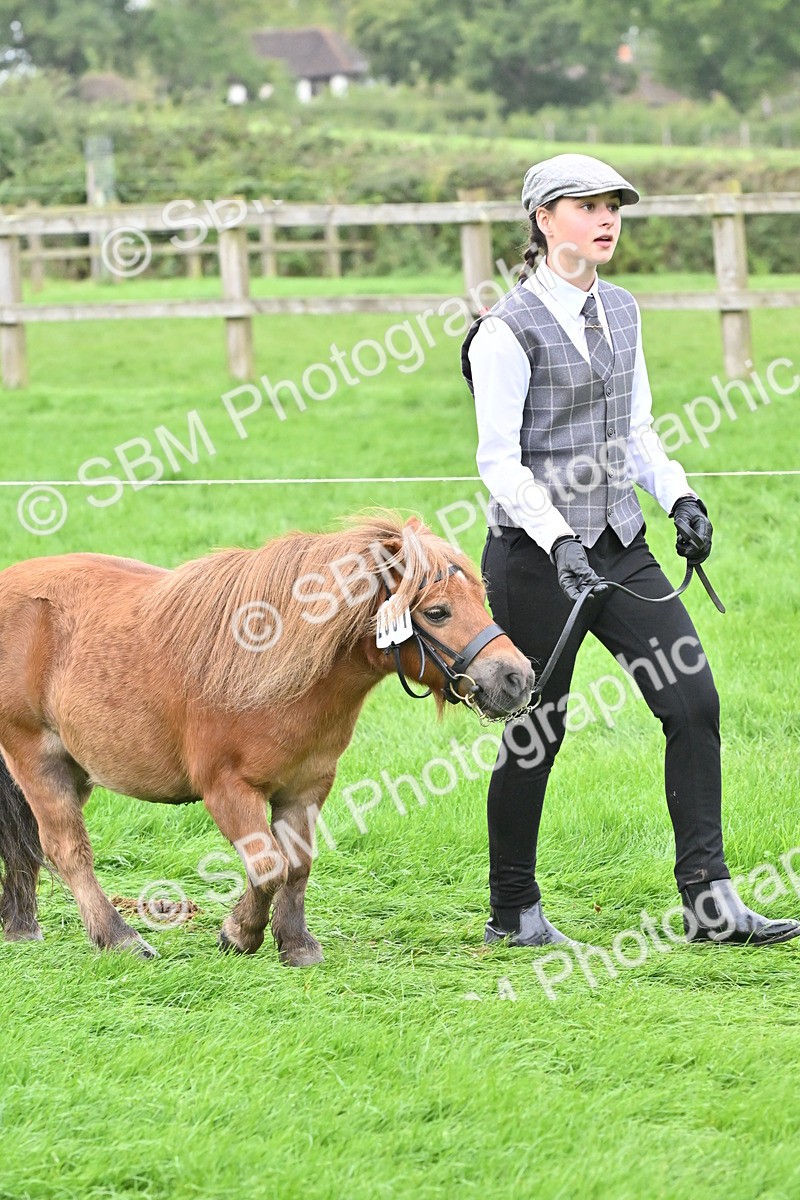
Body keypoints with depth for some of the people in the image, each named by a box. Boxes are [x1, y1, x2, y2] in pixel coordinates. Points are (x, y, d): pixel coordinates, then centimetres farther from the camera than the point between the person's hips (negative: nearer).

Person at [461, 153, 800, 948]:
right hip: (535, 555, -6)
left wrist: (680, 498, 2)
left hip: (620, 549, 7)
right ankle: (513, 912, 19)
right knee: (537, 731, 2)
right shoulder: (509, 330, -11)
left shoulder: (619, 311, 11)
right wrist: (558, 541, -24)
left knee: (693, 701, -4)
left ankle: (709, 901, -2)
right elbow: (498, 459, -13)